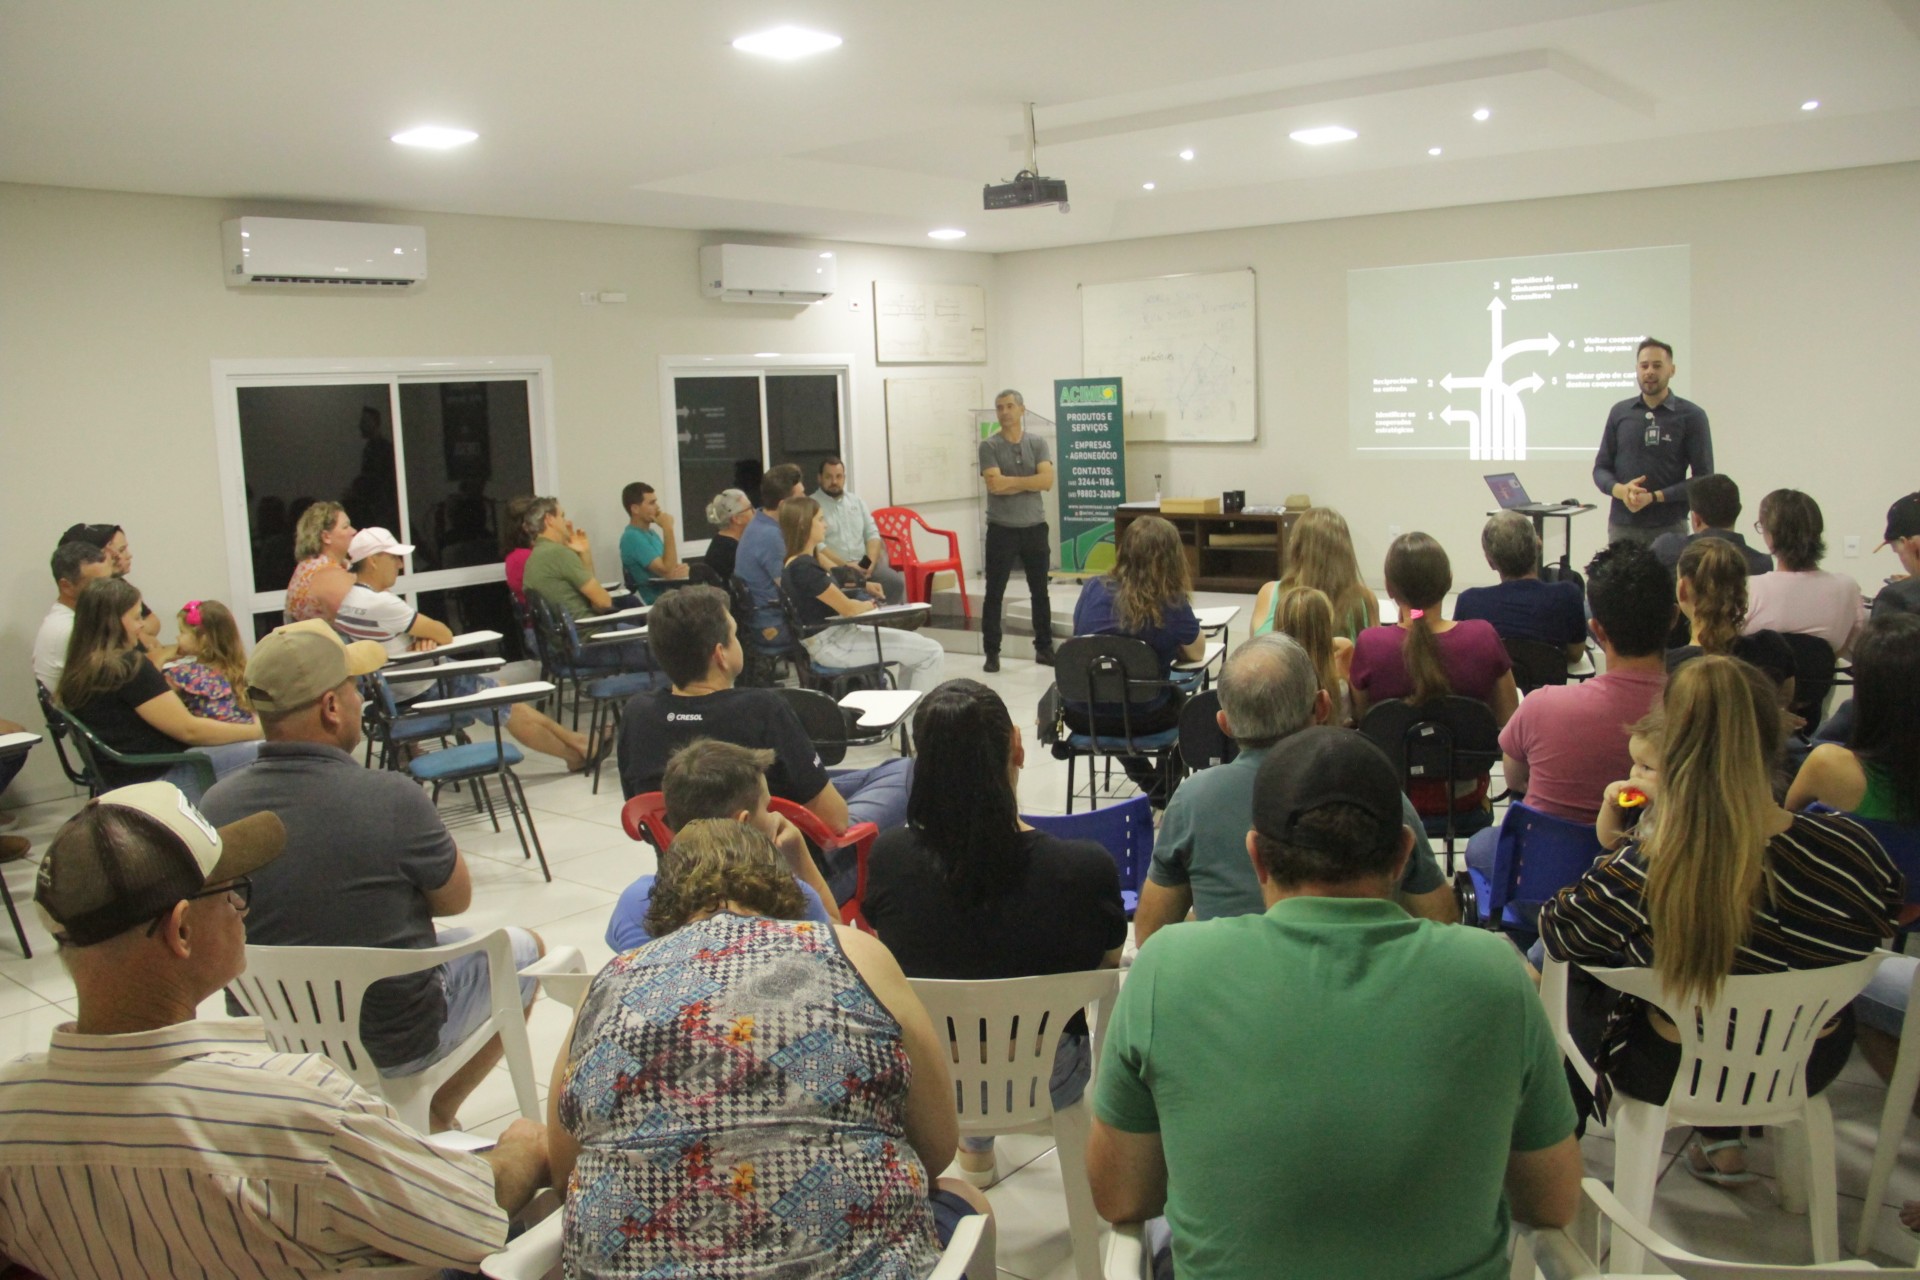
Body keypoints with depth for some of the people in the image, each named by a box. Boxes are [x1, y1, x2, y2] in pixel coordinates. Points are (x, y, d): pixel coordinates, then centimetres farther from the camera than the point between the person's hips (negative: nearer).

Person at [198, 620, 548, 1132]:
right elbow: (455, 899, -10)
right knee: (524, 949, 21)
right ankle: (436, 1116, 31)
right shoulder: (391, 799, -28)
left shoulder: (216, 806, -13)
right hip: (392, 1042, -5)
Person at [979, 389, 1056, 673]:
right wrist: (1029, 483, -10)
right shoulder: (989, 446, -3)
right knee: (994, 593, 1)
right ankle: (991, 652, 9)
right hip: (1001, 530, -2)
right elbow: (994, 484, -17)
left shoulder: (1039, 444, 3)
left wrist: (1010, 481, -14)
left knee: (1040, 591, 11)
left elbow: (1047, 481, -11)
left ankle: (1044, 647, 21)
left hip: (1035, 528, 2)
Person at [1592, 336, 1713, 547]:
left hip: (1669, 528, -2)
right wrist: (1620, 490, -10)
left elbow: (1703, 478, -1)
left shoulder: (1691, 416, 2)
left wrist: (1654, 497, -13)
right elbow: (1600, 468, 12)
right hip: (1621, 527, 2)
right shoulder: (1619, 412, 10)